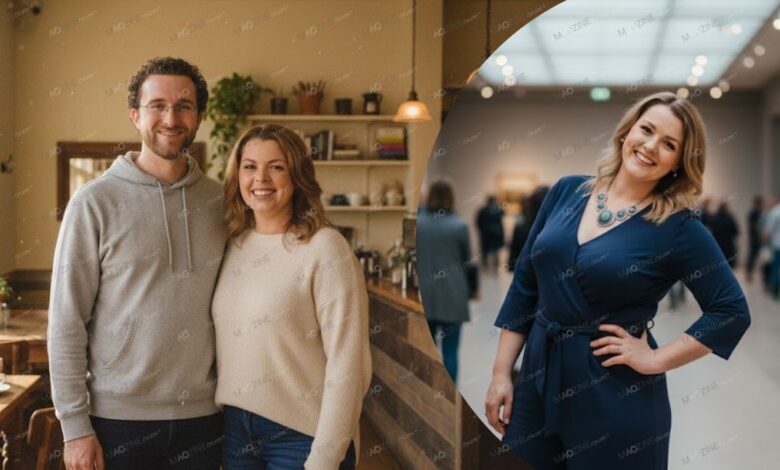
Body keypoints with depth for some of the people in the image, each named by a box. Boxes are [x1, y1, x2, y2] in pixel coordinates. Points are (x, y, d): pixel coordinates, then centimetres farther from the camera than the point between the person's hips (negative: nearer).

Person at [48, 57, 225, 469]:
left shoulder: (219, 201, 4)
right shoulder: (95, 202, -6)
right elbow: (67, 322, -7)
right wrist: (75, 425, -9)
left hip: (202, 416, 3)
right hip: (118, 418, -3)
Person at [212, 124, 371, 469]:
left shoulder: (324, 248, -13)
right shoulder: (233, 246, 5)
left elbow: (347, 363, -16)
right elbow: (226, 341, 12)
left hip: (301, 434, -5)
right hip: (234, 427, 6)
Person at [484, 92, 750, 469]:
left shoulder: (679, 228, -8)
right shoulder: (567, 191, 3)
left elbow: (732, 311, -7)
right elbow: (524, 285, 7)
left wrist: (655, 359, -12)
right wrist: (501, 373, 5)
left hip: (616, 397, -4)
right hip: (537, 381, 4)